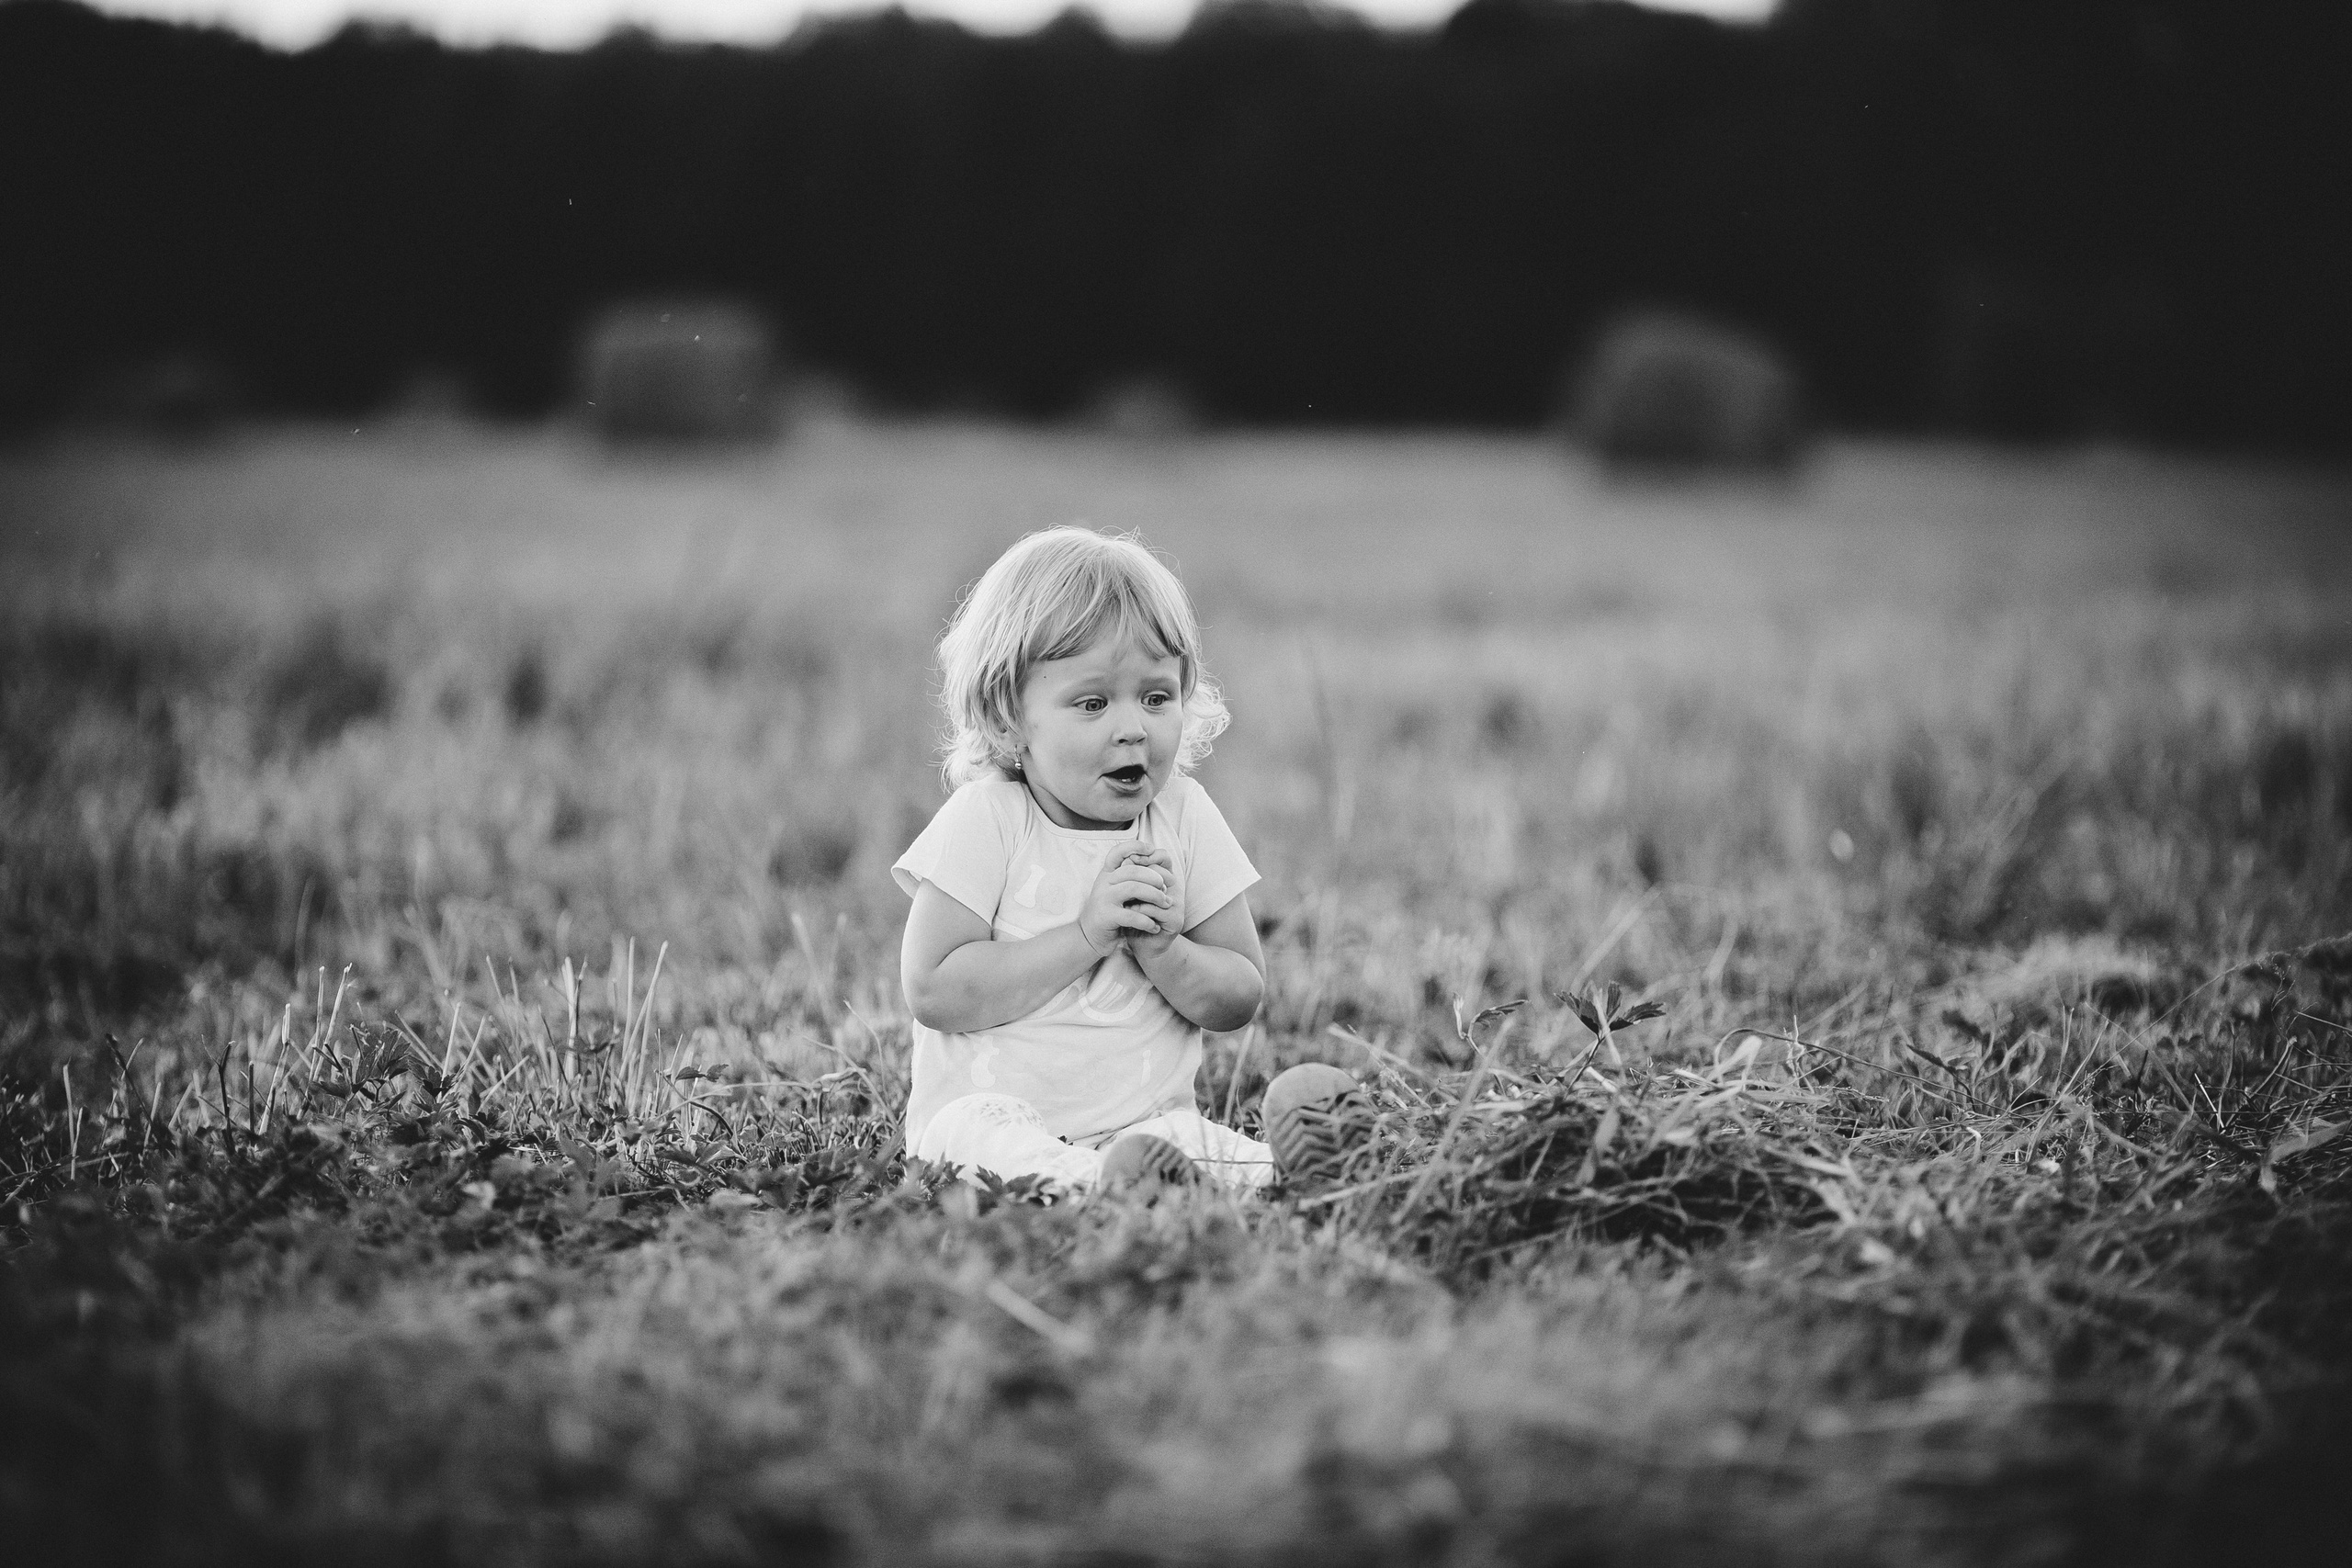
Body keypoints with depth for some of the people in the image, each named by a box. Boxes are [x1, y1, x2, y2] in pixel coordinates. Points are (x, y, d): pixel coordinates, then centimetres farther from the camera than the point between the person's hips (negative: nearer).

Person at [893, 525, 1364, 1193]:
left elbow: (1239, 998, 7)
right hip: (990, 1106, -3)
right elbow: (932, 993, -16)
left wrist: (1162, 949, -16)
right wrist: (1087, 934, -20)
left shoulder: (1183, 817, 4)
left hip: (1149, 1116, 4)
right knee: (981, 1130, -38)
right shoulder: (987, 819, -8)